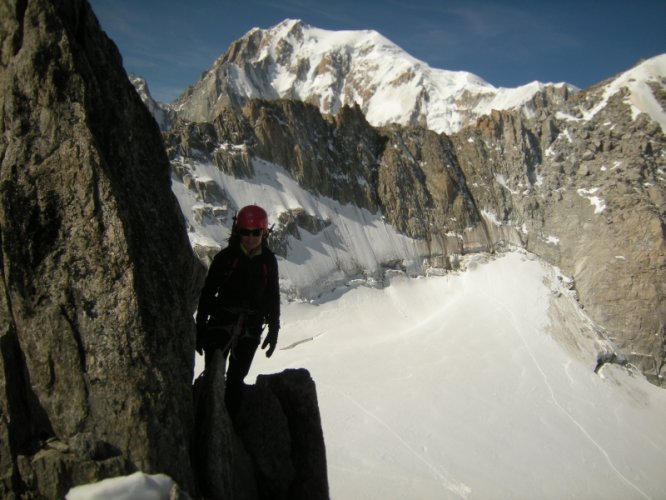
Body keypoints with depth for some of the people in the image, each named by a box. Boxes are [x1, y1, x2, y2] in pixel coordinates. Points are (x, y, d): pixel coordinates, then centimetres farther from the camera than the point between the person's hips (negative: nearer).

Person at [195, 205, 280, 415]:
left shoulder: (268, 261, 3)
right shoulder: (225, 257, -5)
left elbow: (273, 297, 11)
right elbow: (207, 294, -2)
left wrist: (273, 330, 10)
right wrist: (200, 329, -4)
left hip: (251, 328, 2)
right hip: (221, 324, -2)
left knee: (236, 379, 11)